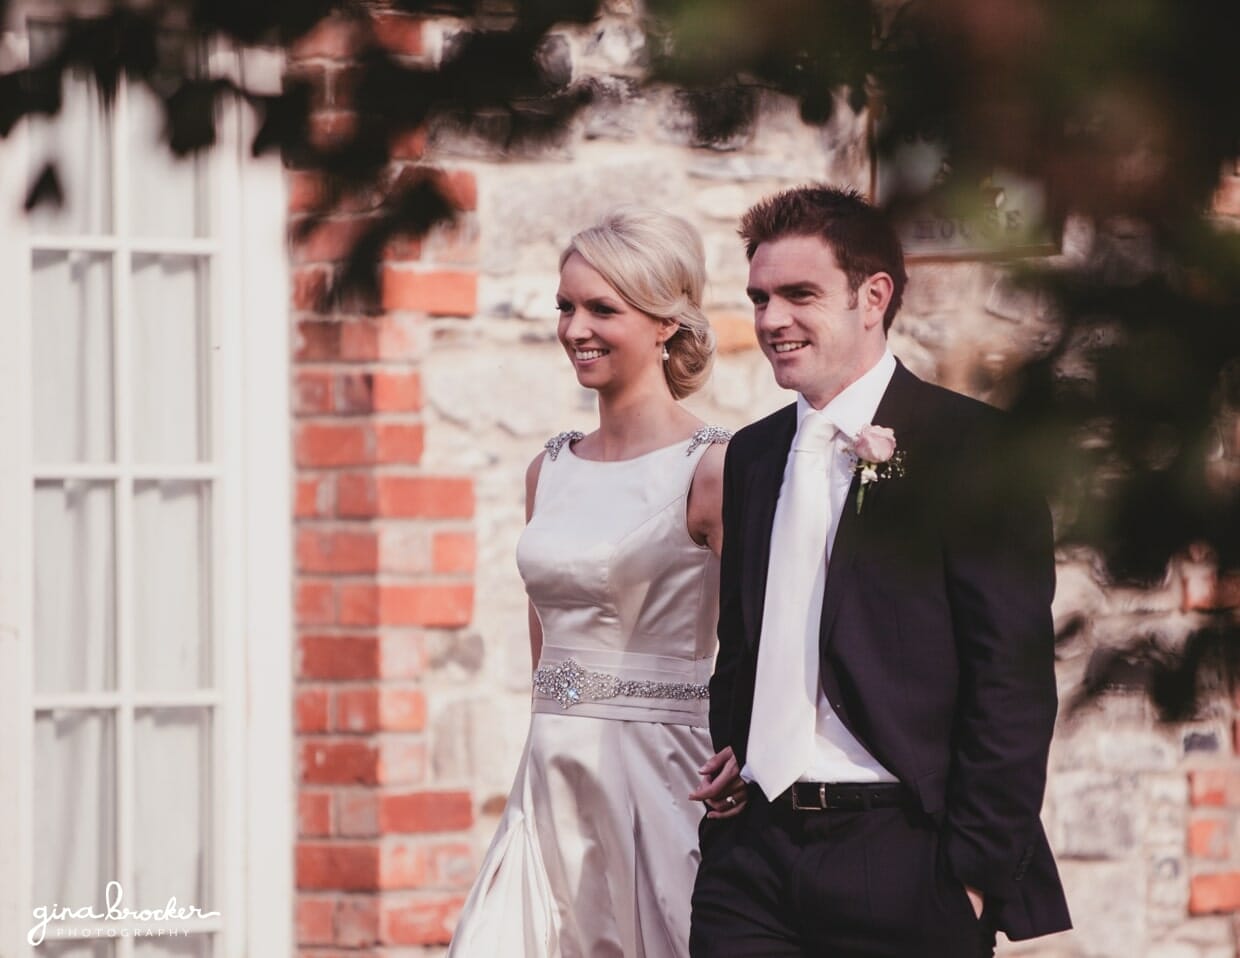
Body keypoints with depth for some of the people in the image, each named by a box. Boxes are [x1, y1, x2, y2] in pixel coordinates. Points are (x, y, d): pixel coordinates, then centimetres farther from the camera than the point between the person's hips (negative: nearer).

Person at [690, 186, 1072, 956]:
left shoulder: (971, 448, -5)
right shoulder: (753, 457, 15)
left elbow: (1014, 678, -9)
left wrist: (979, 870, -13)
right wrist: (722, 838, 12)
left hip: (902, 862, -5)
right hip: (756, 856, 5)